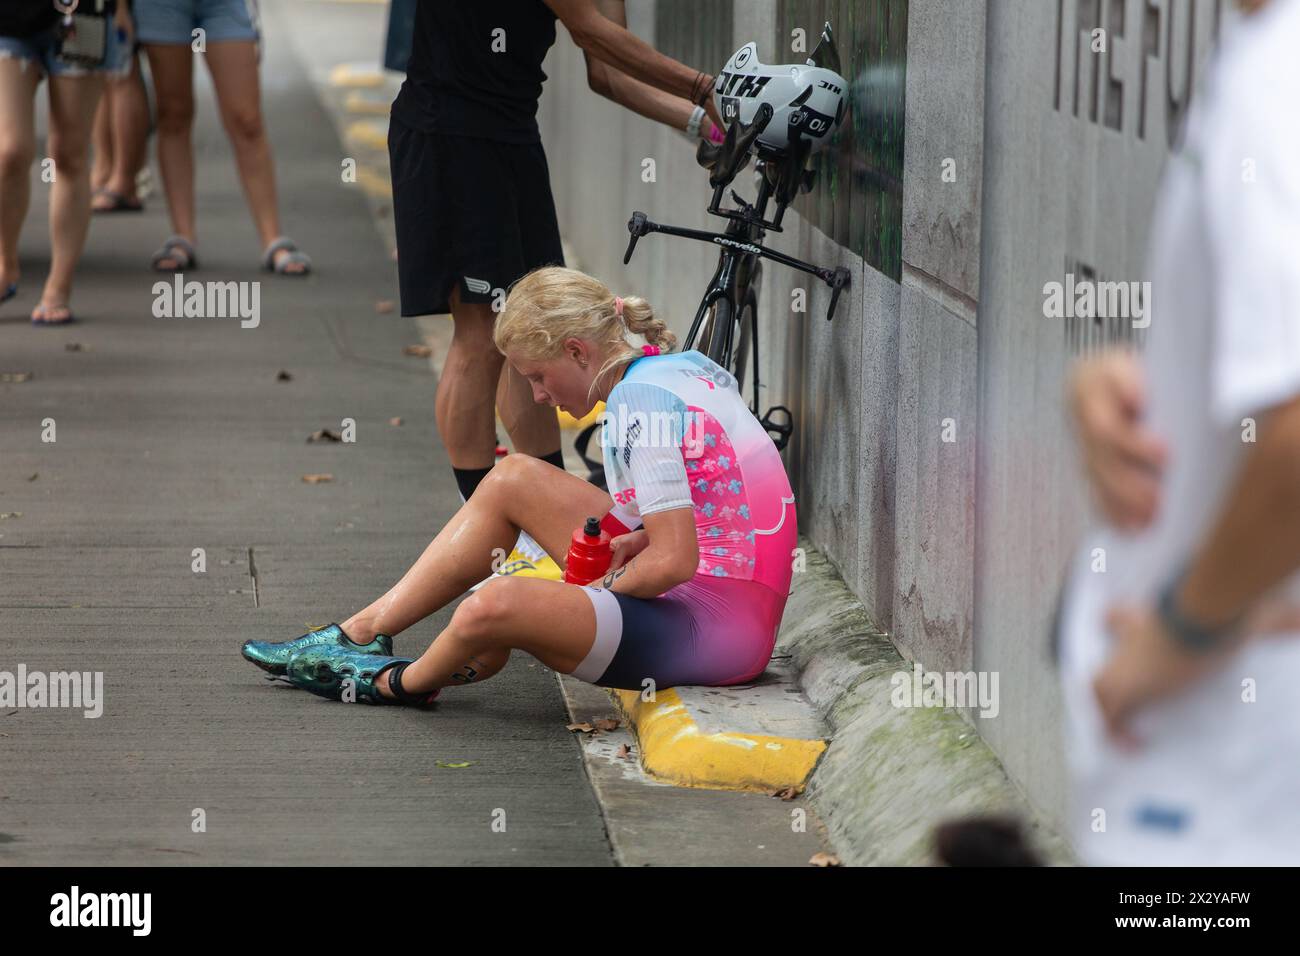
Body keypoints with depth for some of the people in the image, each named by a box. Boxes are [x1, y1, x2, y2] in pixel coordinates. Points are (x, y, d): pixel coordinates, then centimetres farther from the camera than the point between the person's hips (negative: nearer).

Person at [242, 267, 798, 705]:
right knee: (513, 479, 16)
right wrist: (625, 548, 5)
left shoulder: (637, 404, -17)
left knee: (496, 605, -30)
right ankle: (362, 634, 17)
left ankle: (401, 682, 4)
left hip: (716, 631, -10)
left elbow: (673, 562, -22)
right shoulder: (688, 366, 10)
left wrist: (601, 590, -5)